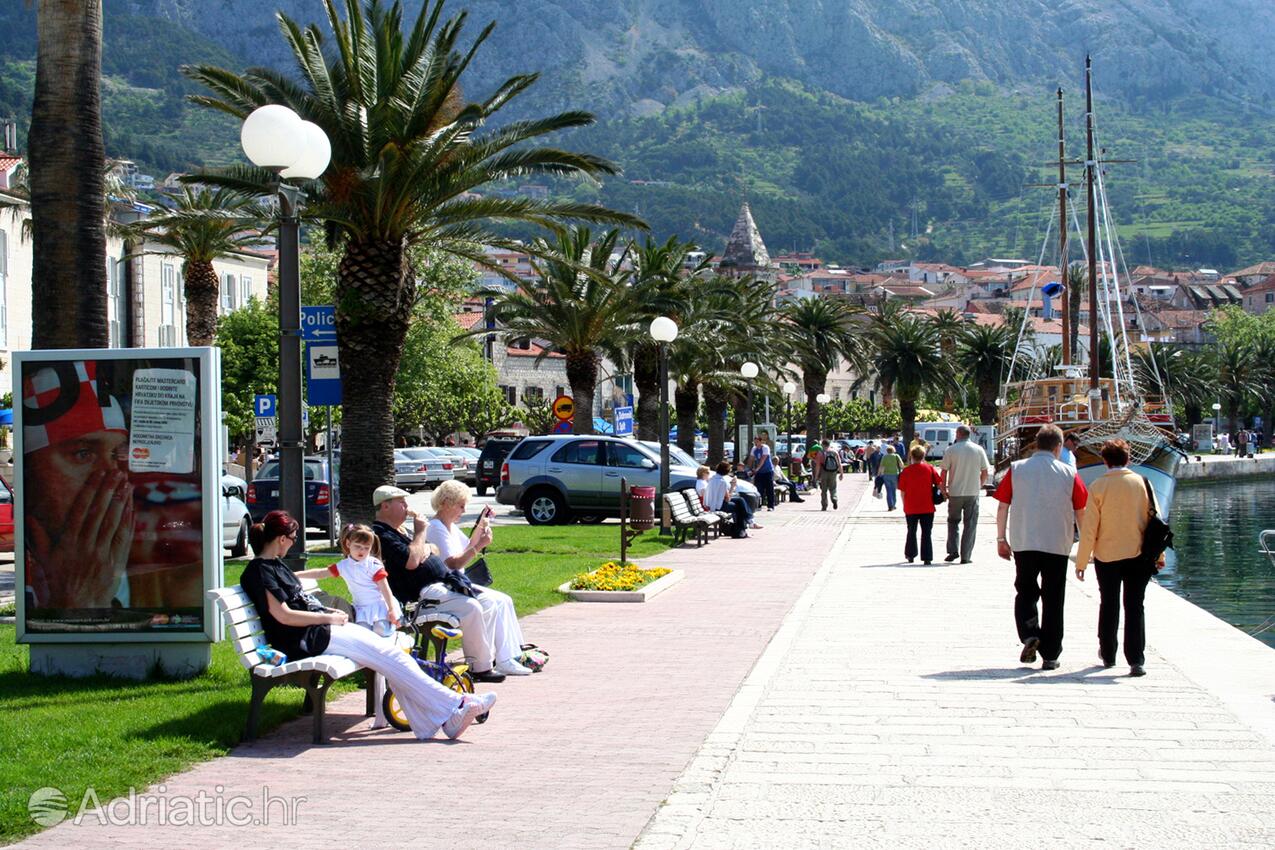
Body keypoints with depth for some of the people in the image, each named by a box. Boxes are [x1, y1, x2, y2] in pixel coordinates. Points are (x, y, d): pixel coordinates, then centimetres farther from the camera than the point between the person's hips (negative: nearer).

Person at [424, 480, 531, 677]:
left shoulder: (451, 526, 16)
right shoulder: (436, 528, -15)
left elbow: (467, 548, 30)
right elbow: (453, 563, -23)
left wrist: (481, 526, 18)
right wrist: (479, 546, -24)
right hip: (440, 589, -11)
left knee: (503, 601, 1)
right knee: (488, 603, -25)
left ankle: (506, 659, -4)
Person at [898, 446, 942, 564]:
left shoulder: (906, 471, -4)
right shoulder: (930, 469, -3)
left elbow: (902, 491, -1)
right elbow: (939, 484, -3)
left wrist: (905, 506, 10)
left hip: (911, 508, 0)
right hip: (927, 508, 0)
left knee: (911, 532, 16)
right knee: (926, 533, 3)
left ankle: (910, 555, 23)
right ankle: (927, 558, -3)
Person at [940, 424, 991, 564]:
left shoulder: (951, 450, -5)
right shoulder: (978, 450, 0)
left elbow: (944, 471, -5)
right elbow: (985, 472, 2)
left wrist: (944, 488, 7)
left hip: (955, 492, -1)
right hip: (973, 492, 1)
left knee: (953, 521, 15)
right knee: (970, 524, 7)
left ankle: (953, 550, 1)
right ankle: (966, 556, 5)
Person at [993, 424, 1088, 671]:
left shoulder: (1016, 470, 0)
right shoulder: (1069, 474, -2)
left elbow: (1002, 506, 0)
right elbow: (1081, 512, 2)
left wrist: (1001, 539, 9)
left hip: (1023, 543, 1)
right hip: (1057, 546, -1)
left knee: (1025, 592, 17)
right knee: (1053, 599, 7)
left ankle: (1029, 634, -7)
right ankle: (1050, 655, 8)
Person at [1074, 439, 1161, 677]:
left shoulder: (1098, 486, -8)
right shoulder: (1141, 482, -4)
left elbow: (1089, 528, -7)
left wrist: (1081, 561, 0)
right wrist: (1159, 554, 9)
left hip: (1106, 555, 0)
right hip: (1138, 554, 0)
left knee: (1108, 605, 15)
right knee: (1135, 607, 3)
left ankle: (1108, 655, 26)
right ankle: (1136, 660, -6)